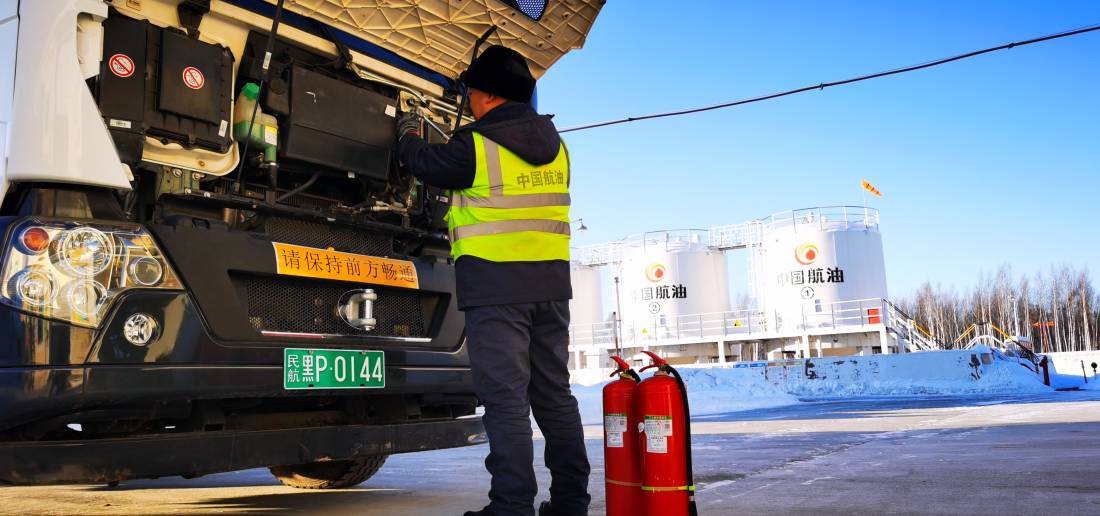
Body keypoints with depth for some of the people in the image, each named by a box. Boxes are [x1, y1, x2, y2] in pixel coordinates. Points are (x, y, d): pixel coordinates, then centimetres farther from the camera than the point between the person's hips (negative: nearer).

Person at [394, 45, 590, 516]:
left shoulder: (476, 144, -8)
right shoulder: (553, 143, 12)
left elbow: (425, 163, 9)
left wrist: (408, 136, 30)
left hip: (496, 283, -6)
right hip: (550, 282, 7)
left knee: (505, 398, -3)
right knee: (554, 394, 12)